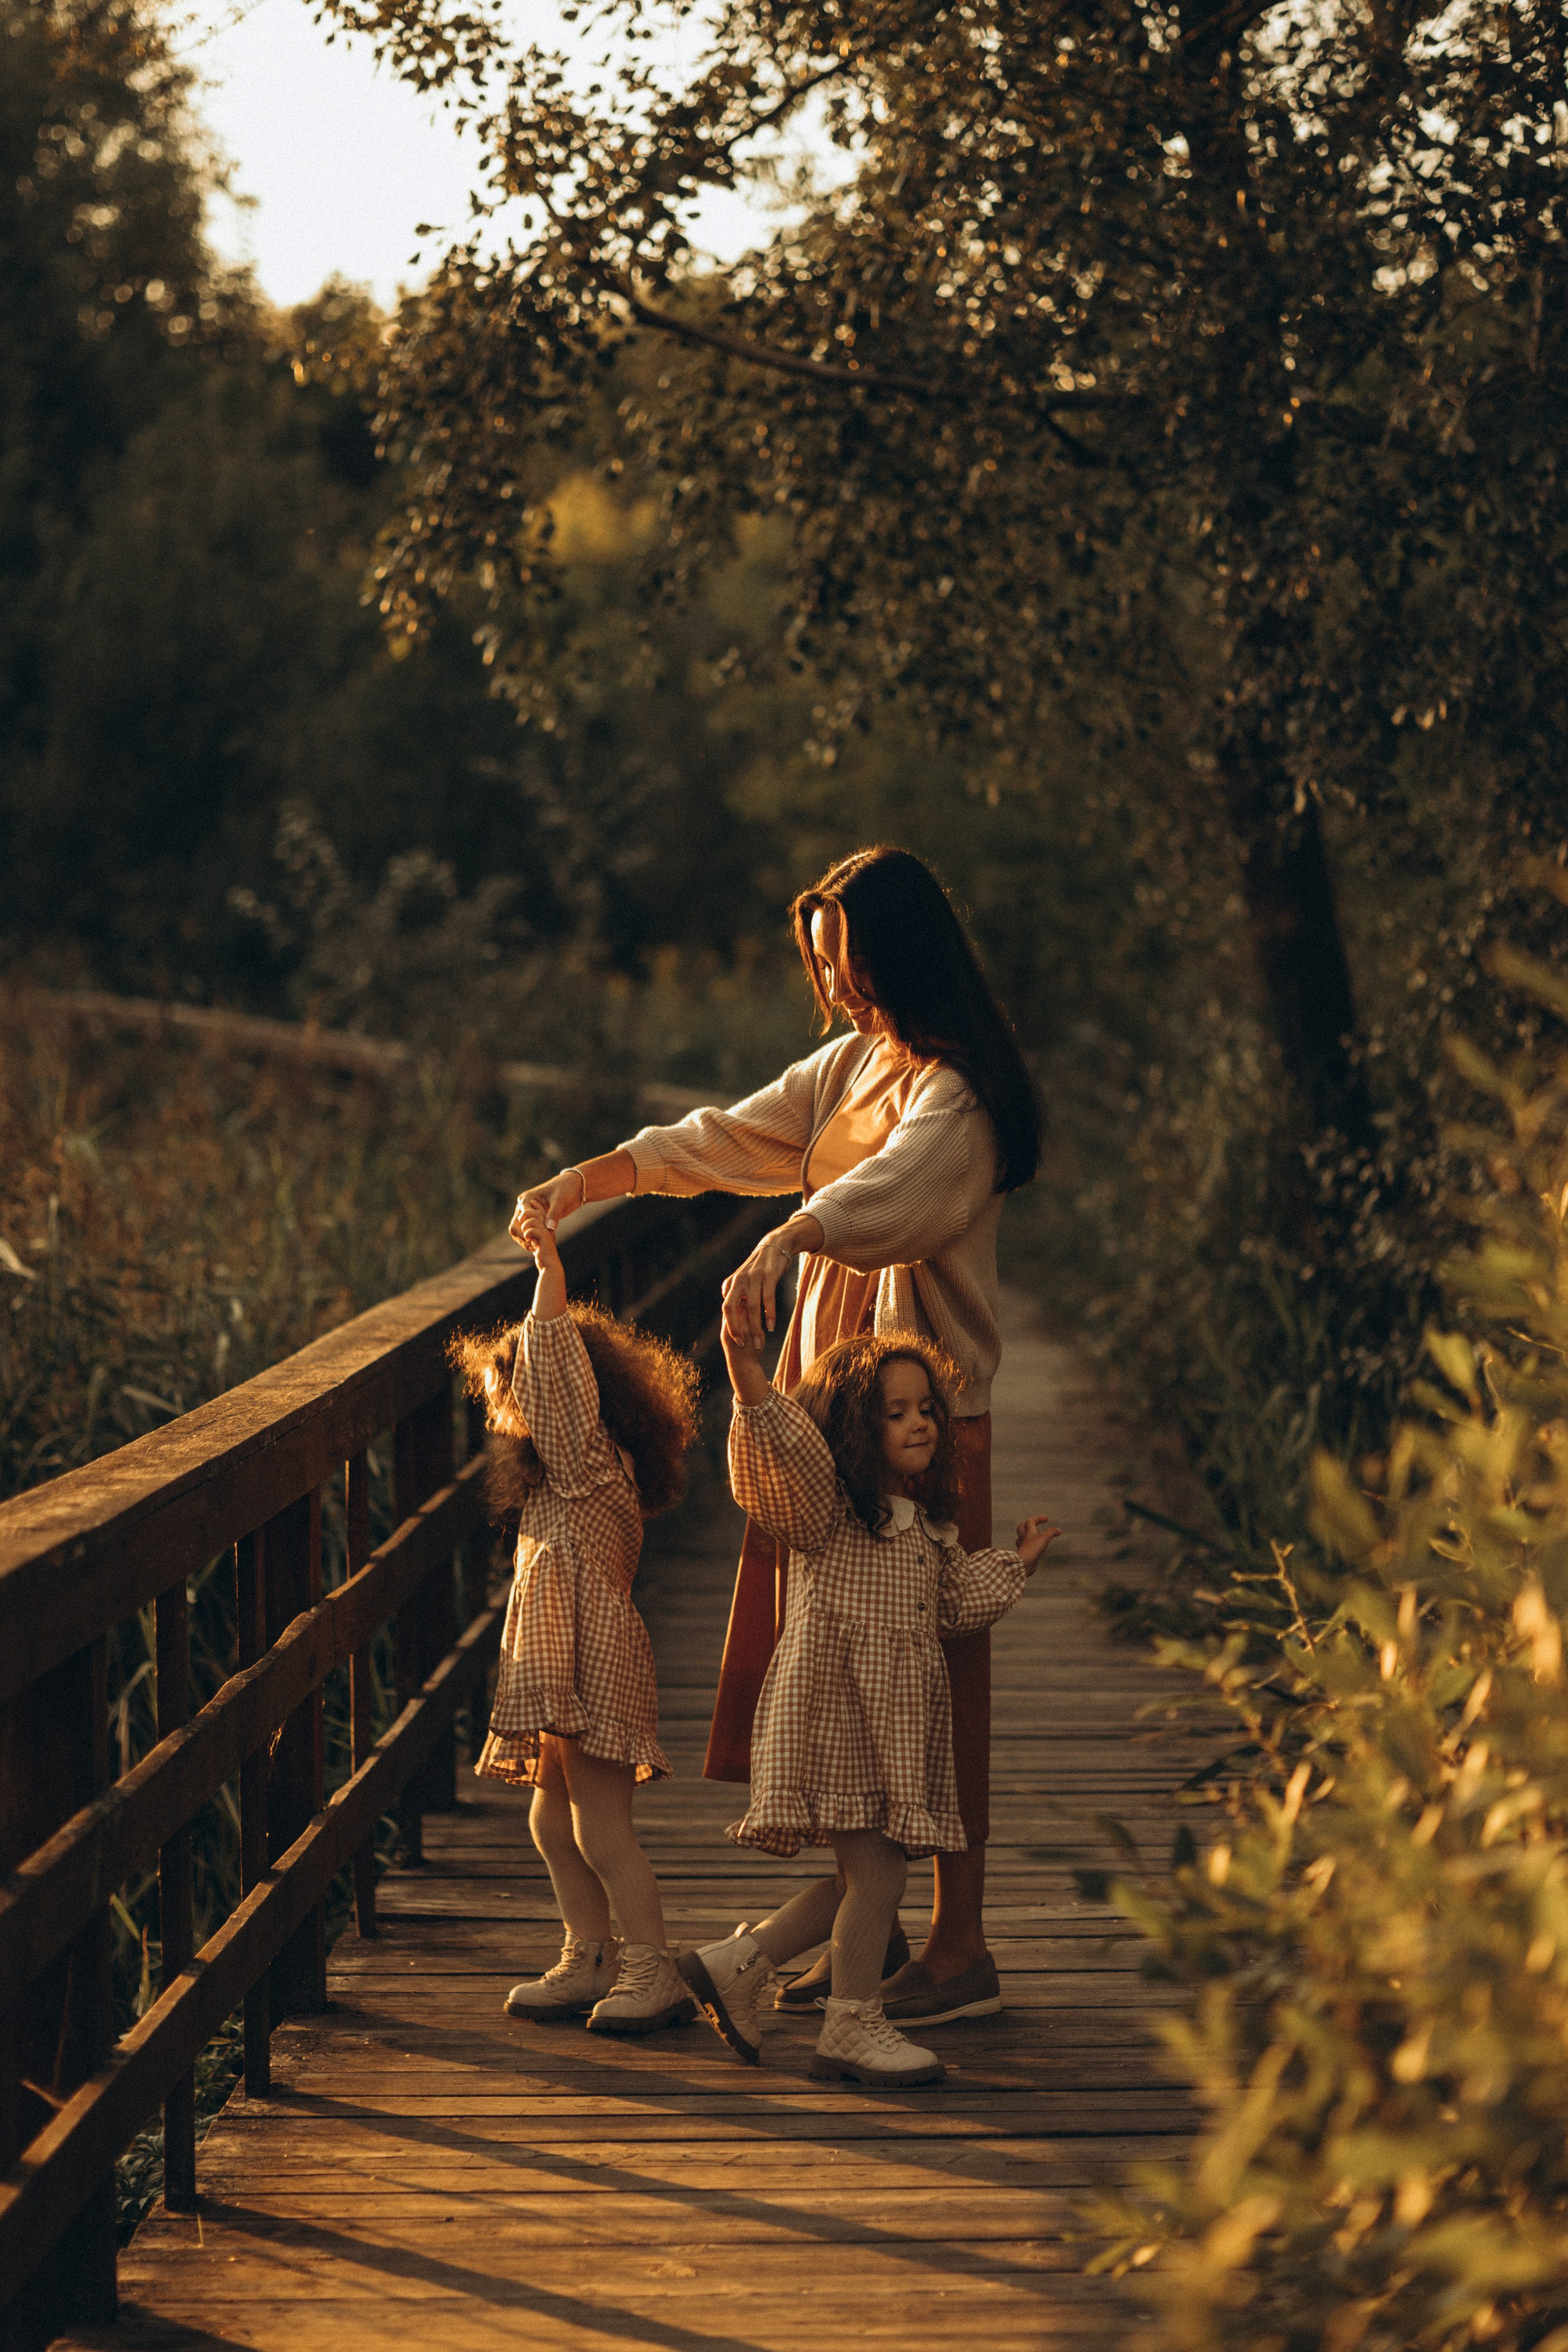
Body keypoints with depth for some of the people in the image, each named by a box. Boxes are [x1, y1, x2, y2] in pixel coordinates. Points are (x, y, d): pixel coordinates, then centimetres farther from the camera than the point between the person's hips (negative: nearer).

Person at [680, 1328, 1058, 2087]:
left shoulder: (929, 1527, 17)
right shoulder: (828, 1508, -8)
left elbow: (958, 1601, 29)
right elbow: (782, 1451, -28)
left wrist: (1018, 1562, 27)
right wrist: (746, 1368, -42)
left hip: (899, 1723, 8)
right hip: (836, 1706, -8)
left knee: (870, 1878, 8)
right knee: (875, 1873, -7)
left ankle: (739, 1963, 19)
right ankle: (853, 2027, 5)